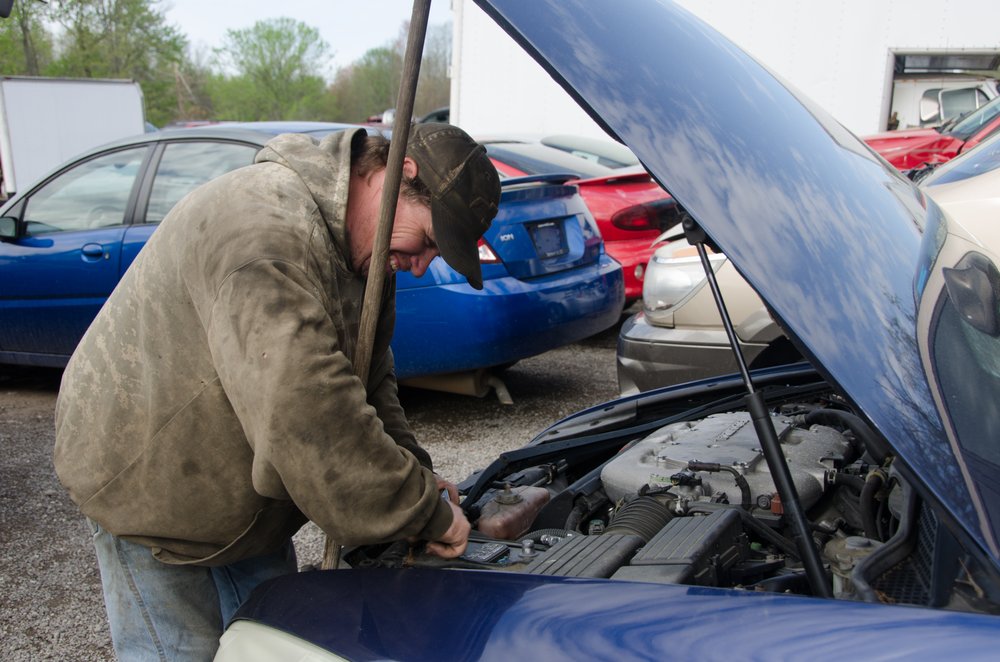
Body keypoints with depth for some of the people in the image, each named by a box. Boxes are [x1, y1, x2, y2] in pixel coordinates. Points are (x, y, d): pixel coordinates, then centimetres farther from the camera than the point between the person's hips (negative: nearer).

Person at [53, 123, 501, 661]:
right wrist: (426, 511, -31)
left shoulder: (361, 250, -2)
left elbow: (370, 380, 6)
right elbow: (309, 424, -41)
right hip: (148, 484, -8)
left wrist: (415, 474, -7)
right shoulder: (266, 232, -36)